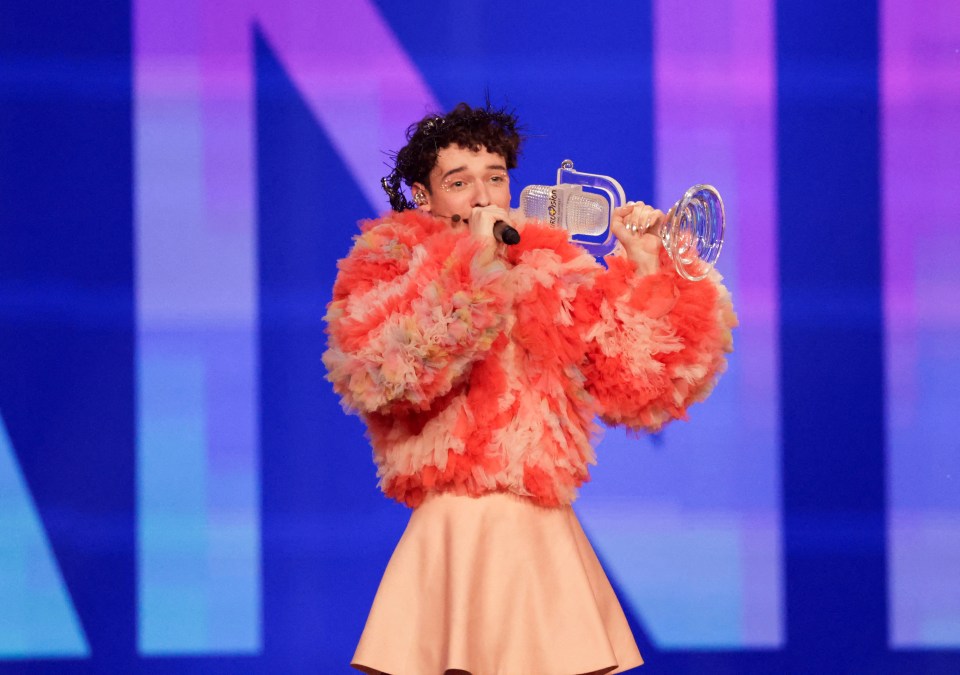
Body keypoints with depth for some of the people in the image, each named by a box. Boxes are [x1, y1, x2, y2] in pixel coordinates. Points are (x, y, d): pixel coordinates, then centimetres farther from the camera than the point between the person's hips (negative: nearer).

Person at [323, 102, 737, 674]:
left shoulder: (555, 272, 12)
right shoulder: (390, 267, 5)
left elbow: (644, 389, 6)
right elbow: (381, 375, -17)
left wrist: (646, 270, 0)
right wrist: (475, 263, -14)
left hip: (549, 541, 3)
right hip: (452, 537, -3)